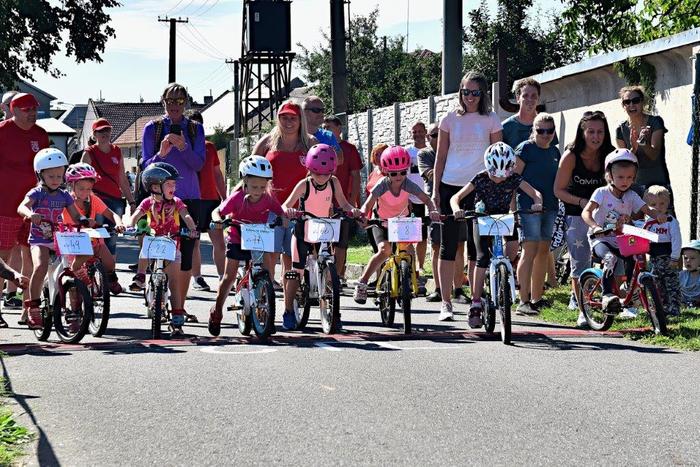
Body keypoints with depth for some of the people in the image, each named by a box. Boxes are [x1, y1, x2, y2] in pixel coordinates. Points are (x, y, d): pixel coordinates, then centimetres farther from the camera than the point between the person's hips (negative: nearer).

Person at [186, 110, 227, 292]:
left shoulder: (209, 147, 15)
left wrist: (224, 198, 16)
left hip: (212, 199, 4)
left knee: (219, 242, 0)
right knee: (194, 242, 1)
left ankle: (223, 278, 4)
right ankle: (197, 279, 8)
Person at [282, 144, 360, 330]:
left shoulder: (334, 183, -5)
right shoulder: (304, 185, -14)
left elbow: (343, 203, -2)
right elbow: (285, 205, -18)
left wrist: (352, 210, -24)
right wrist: (288, 211, -42)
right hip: (303, 231, -3)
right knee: (296, 271, -4)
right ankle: (288, 311, 6)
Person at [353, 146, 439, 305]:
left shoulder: (408, 184, -22)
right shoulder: (382, 185, -26)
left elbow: (426, 199, -27)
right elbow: (367, 205, -29)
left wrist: (433, 210, -48)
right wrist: (362, 214, -51)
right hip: (381, 223, -3)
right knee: (384, 250, -26)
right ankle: (362, 283, -15)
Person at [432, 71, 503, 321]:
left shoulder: (491, 120, 4)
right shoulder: (450, 119, 6)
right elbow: (441, 157, 9)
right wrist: (435, 189, 3)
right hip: (451, 187, 1)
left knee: (477, 248, 2)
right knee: (448, 246, 1)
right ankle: (446, 302, 7)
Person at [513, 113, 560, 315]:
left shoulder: (555, 152, 16)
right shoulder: (525, 149, -5)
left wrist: (561, 207, 21)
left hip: (550, 207, 7)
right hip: (529, 207, -7)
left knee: (544, 251, 10)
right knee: (530, 251, -13)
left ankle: (536, 298, 19)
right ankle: (523, 302, -14)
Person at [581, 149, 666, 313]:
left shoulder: (631, 196, 7)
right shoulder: (602, 193, -6)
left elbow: (647, 209, -2)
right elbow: (586, 212, -17)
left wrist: (658, 215, -26)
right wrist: (595, 226, -37)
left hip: (620, 241, 5)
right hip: (600, 239, -5)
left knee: (619, 277, -6)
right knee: (611, 258, -34)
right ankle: (607, 296, -34)